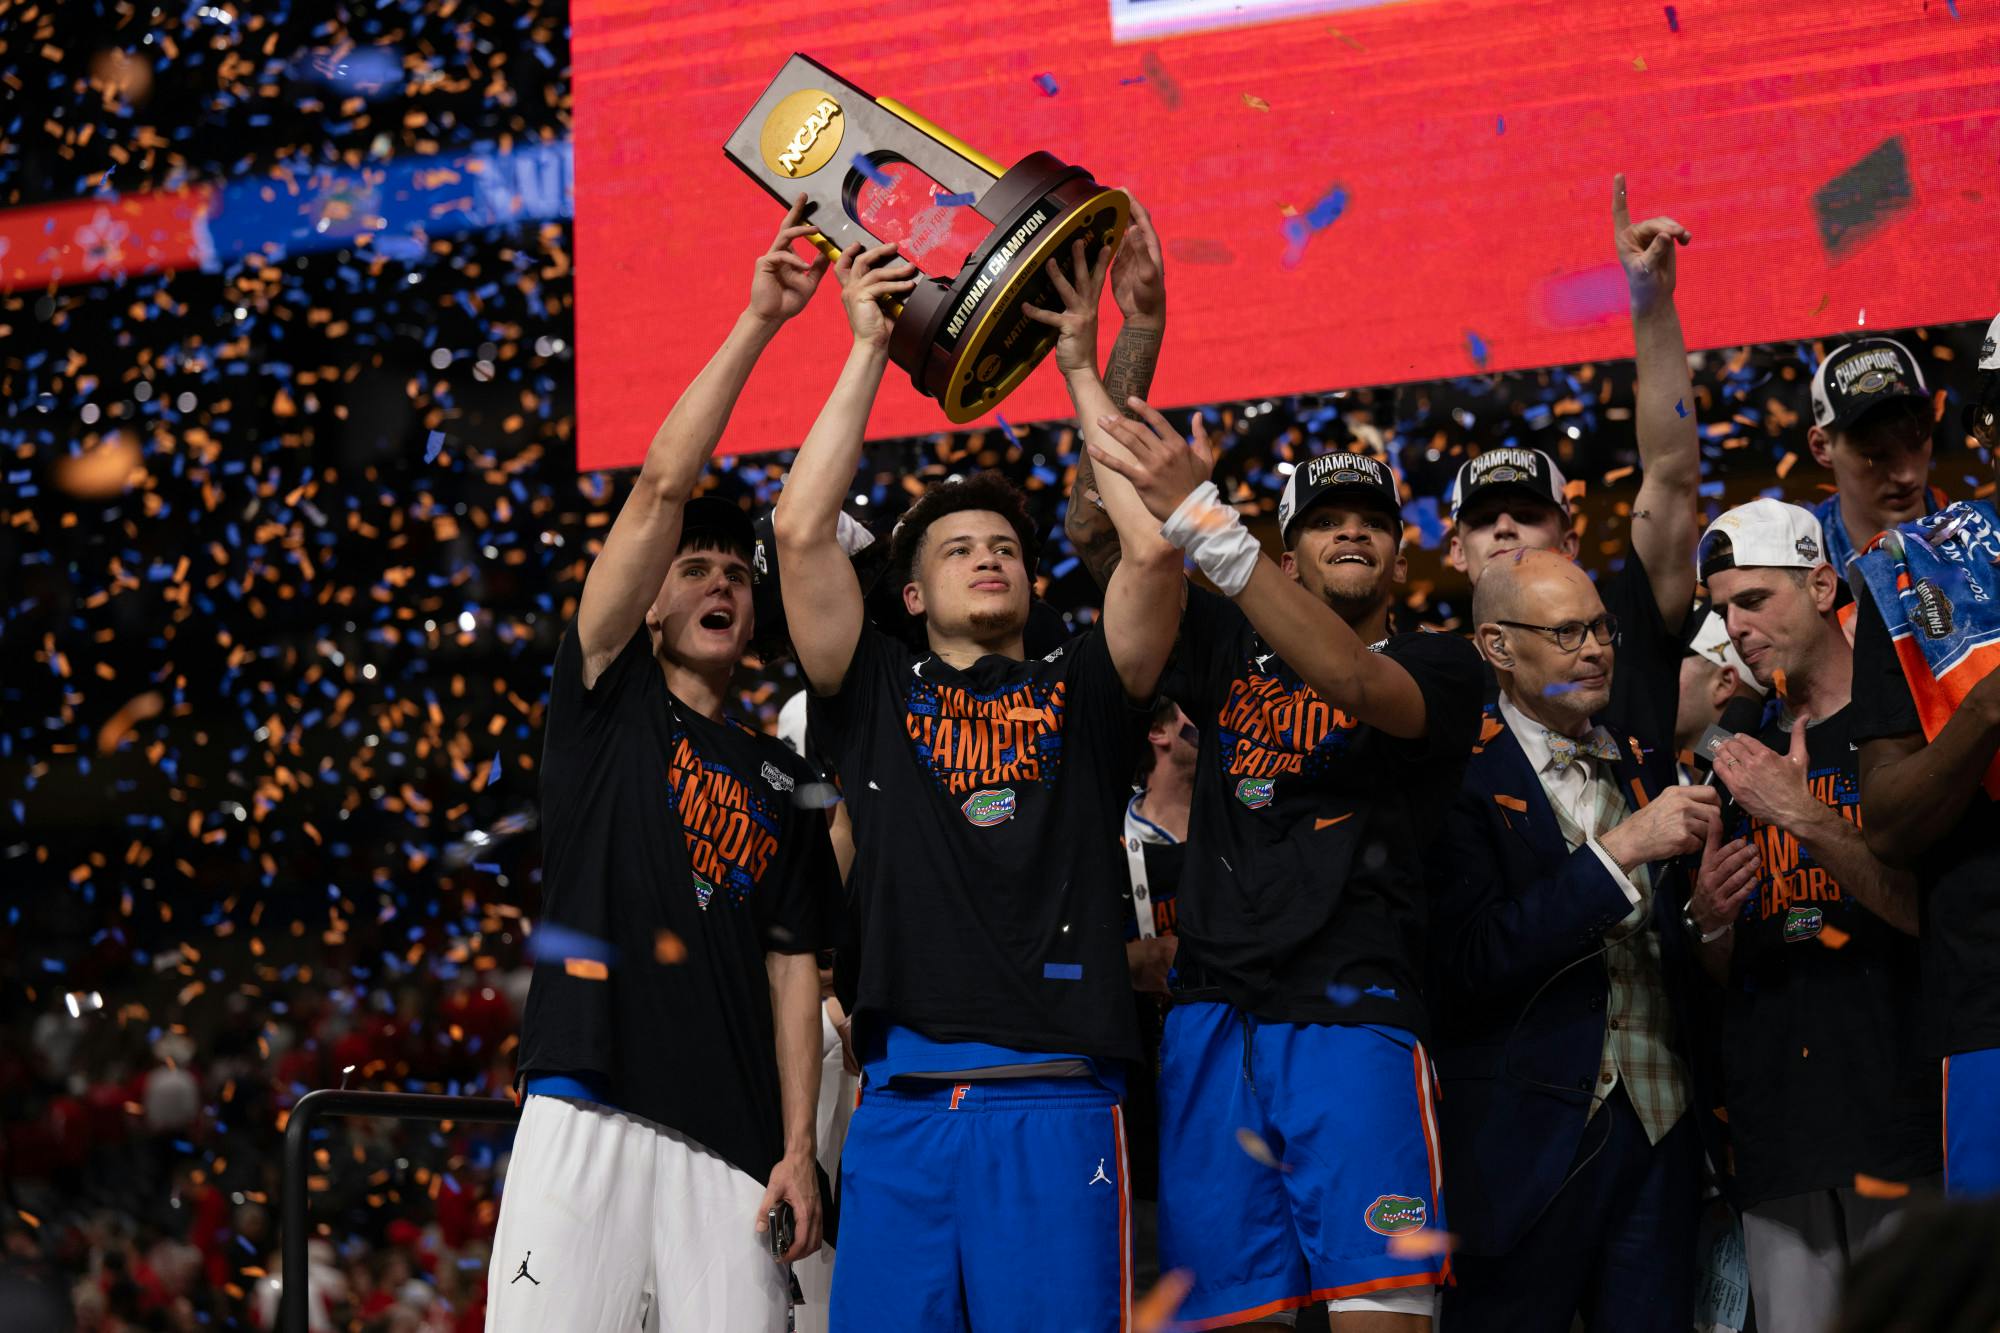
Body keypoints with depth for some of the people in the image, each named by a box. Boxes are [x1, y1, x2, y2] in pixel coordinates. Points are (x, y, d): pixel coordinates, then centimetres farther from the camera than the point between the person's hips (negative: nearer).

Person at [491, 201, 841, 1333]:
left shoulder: (781, 780, 19)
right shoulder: (608, 697, 10)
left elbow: (793, 968, 14)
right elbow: (662, 491, 0)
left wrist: (799, 1146, 2)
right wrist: (758, 320, -4)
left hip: (732, 1136, 3)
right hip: (589, 1110, -3)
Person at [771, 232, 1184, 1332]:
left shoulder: (1081, 694, 16)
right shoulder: (877, 695, 16)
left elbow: (1154, 549, 2)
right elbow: (801, 532, 6)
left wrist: (1082, 368, 8)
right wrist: (868, 349, 10)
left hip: (1056, 1104, 0)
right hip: (901, 1104, 1)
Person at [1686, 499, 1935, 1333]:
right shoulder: (1742, 757, 18)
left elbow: (1935, 911, -11)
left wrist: (1806, 817, -18)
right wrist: (1709, 920, -1)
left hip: (1901, 1103, -5)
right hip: (1776, 1134, 5)